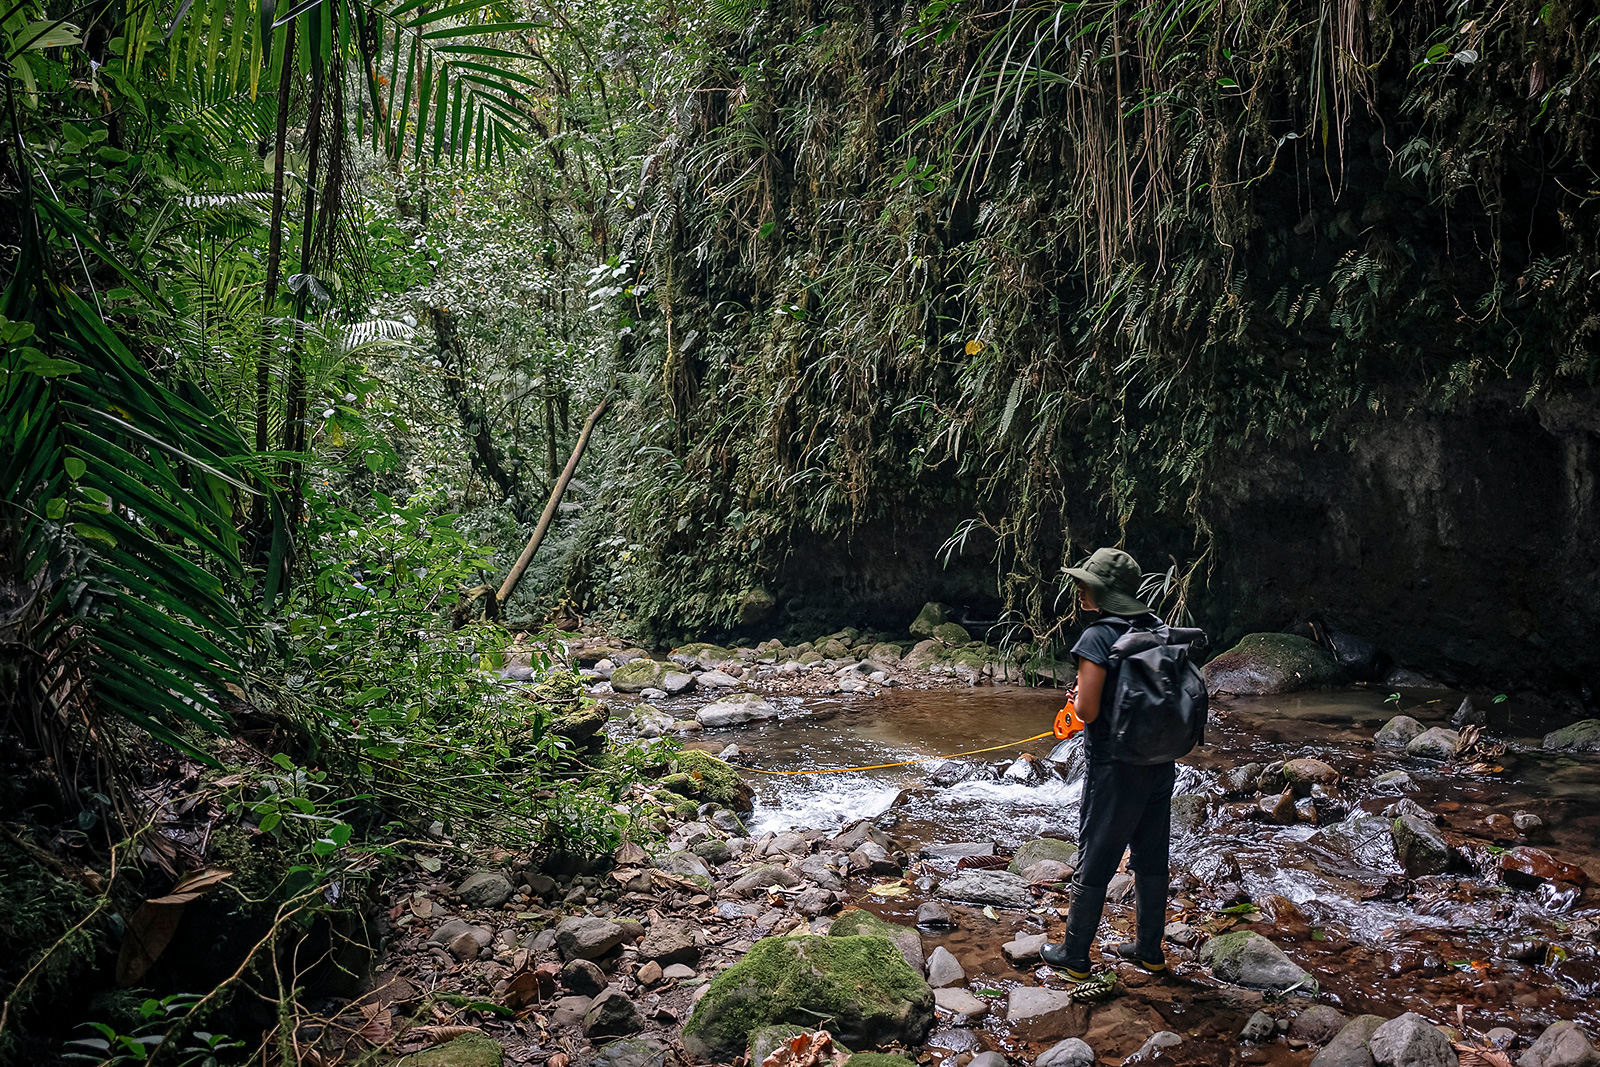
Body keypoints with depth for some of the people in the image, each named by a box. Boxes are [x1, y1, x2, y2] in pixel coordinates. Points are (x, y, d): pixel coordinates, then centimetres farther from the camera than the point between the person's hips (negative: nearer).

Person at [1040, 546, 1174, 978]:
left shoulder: (1098, 639, -18)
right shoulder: (1159, 630, 3)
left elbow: (1087, 711, -21)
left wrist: (1079, 695, 2)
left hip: (1116, 768, -7)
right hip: (1161, 764, 7)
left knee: (1093, 864, 5)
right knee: (1152, 861, 17)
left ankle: (1074, 955, 16)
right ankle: (1150, 950, 30)